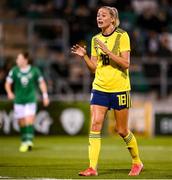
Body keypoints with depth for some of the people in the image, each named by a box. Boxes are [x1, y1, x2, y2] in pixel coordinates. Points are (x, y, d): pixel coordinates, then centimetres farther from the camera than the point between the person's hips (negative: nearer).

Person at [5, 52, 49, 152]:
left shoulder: (34, 71, -4)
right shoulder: (14, 71, -2)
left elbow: (41, 82, 8)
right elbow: (8, 83, 1)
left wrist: (45, 96, 6)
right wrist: (9, 92, -18)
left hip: (31, 100, -2)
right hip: (18, 101, 2)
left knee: (30, 120, -16)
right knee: (22, 122, 6)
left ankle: (29, 141, -20)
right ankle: (24, 142, 20)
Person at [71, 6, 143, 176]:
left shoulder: (122, 36, -6)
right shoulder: (95, 39, 9)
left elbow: (125, 63, -14)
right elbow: (94, 68, 11)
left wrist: (107, 51, -22)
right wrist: (84, 56, -5)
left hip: (119, 89, -4)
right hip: (99, 88, 4)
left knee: (122, 130, 4)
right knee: (95, 125, -10)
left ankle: (137, 162, 25)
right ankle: (92, 167, -11)